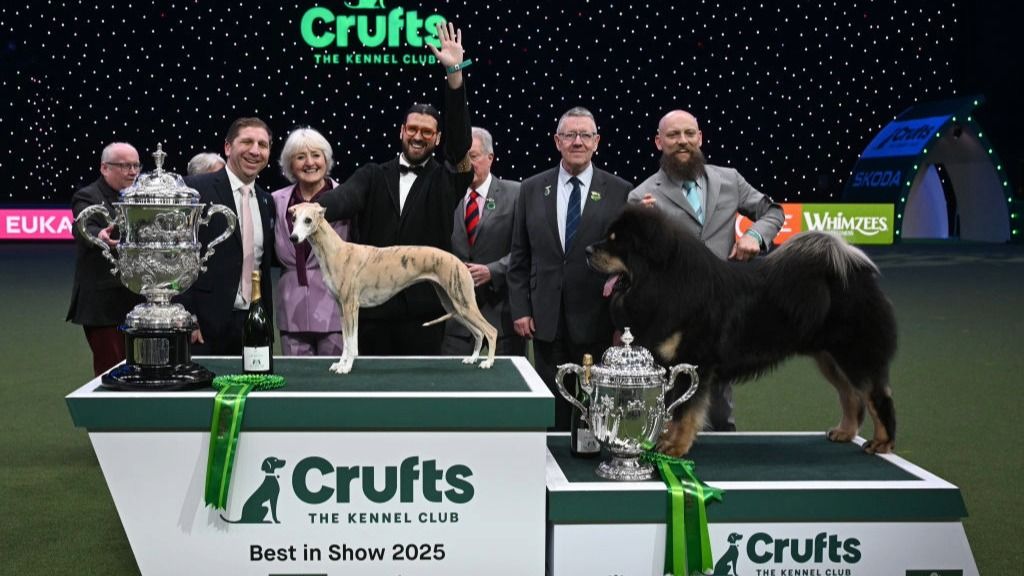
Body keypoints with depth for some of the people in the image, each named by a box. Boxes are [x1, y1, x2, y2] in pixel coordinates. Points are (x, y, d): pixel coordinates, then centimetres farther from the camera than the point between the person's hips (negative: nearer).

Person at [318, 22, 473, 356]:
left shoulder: (446, 179, 7)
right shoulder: (372, 176, 9)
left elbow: (460, 140, -9)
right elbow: (345, 197, -10)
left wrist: (454, 73, -18)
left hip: (424, 308, -1)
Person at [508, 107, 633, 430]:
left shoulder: (620, 192, 0)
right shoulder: (532, 190, 7)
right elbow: (519, 257, 8)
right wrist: (520, 309, 1)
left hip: (596, 319, -2)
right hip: (546, 319, 2)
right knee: (551, 409, 8)